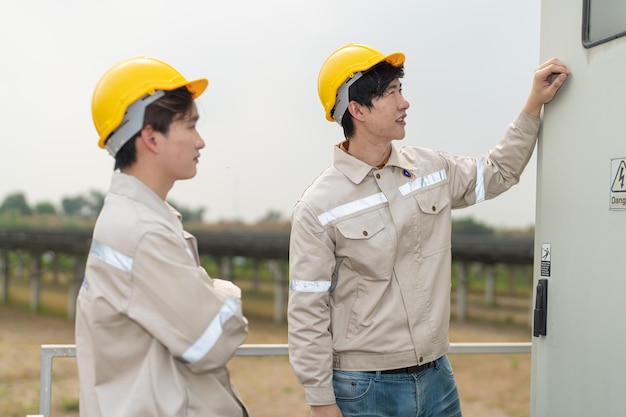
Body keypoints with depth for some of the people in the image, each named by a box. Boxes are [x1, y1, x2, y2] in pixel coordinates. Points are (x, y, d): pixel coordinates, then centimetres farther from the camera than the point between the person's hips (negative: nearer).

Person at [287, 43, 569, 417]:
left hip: (437, 377, 5)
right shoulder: (318, 208, -12)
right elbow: (307, 314, -11)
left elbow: (497, 174, 24)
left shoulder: (431, 169, 5)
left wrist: (535, 106, 17)